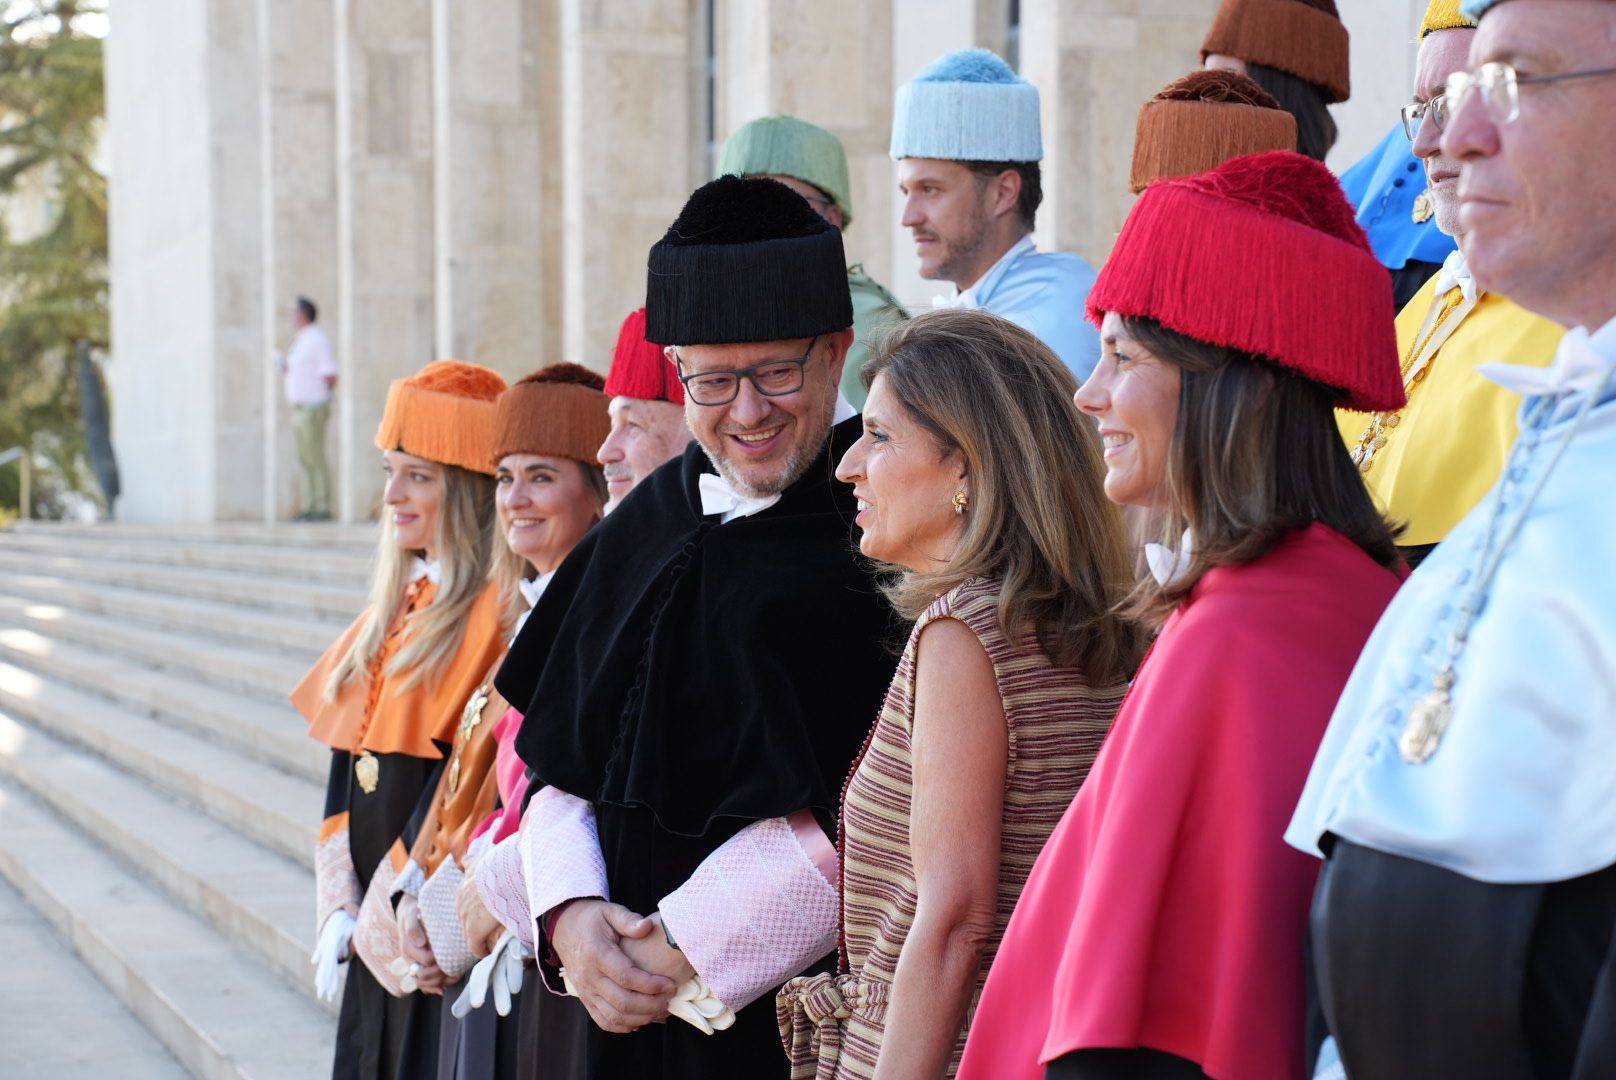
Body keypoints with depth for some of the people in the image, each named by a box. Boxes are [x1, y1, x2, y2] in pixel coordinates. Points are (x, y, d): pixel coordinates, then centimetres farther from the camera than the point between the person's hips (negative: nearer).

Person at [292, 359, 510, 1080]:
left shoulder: (497, 613, -14)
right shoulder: (395, 608, 13)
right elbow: (346, 756, 12)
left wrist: (390, 911, -13)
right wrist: (341, 909, 3)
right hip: (373, 930, 8)